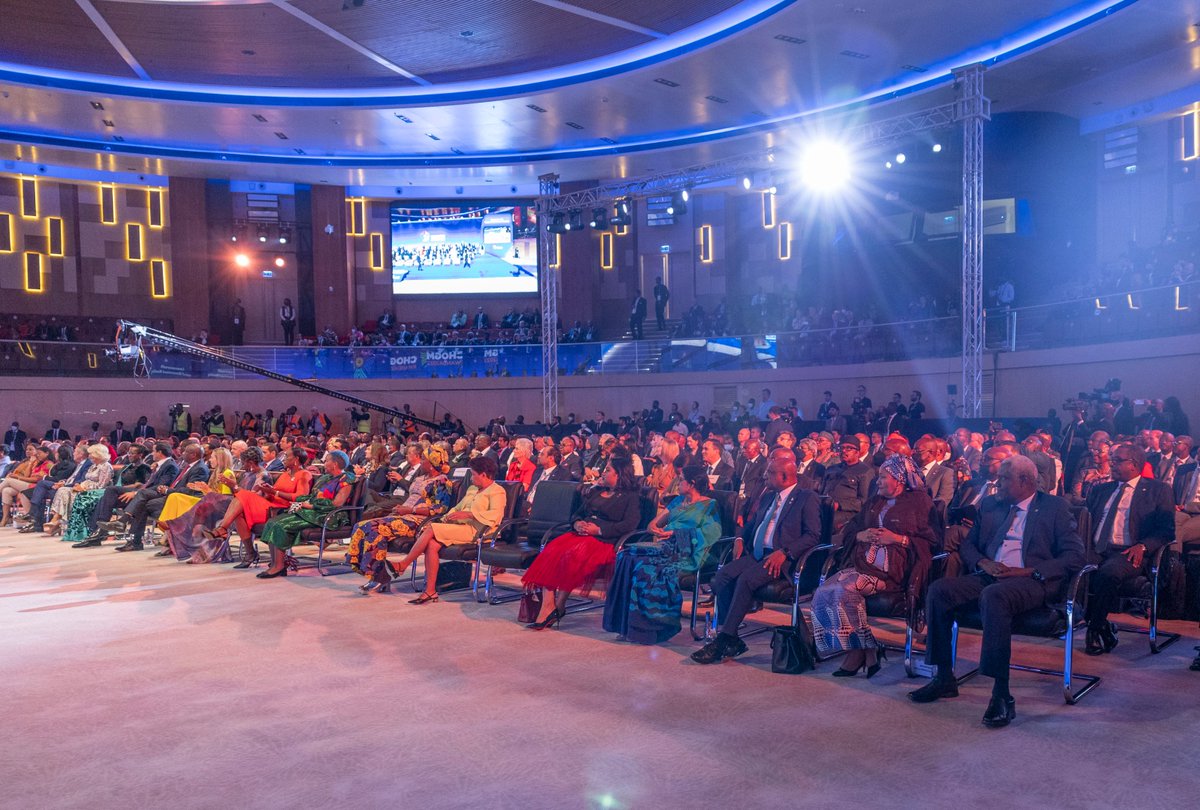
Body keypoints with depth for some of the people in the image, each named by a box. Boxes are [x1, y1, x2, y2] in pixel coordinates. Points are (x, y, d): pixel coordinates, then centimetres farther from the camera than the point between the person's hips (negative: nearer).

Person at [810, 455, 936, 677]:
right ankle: (865, 650, -16)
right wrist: (860, 535, 5)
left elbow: (930, 541, -1)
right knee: (823, 593, -20)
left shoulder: (919, 501, 6)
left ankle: (860, 650, -17)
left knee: (843, 590, -30)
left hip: (890, 568, -7)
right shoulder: (875, 502, 27)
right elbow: (850, 528, 27)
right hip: (860, 562, 7)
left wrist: (898, 539, -10)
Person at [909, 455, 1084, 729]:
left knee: (993, 596, -38)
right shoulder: (990, 505, 20)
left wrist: (1027, 571, -15)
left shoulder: (1055, 507, 5)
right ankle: (944, 678, -10)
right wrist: (983, 562, -3)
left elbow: (1074, 556, -4)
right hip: (988, 576, 6)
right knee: (939, 590, -20)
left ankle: (1001, 693, -33)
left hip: (1032, 582, -6)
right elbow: (968, 545, 21)